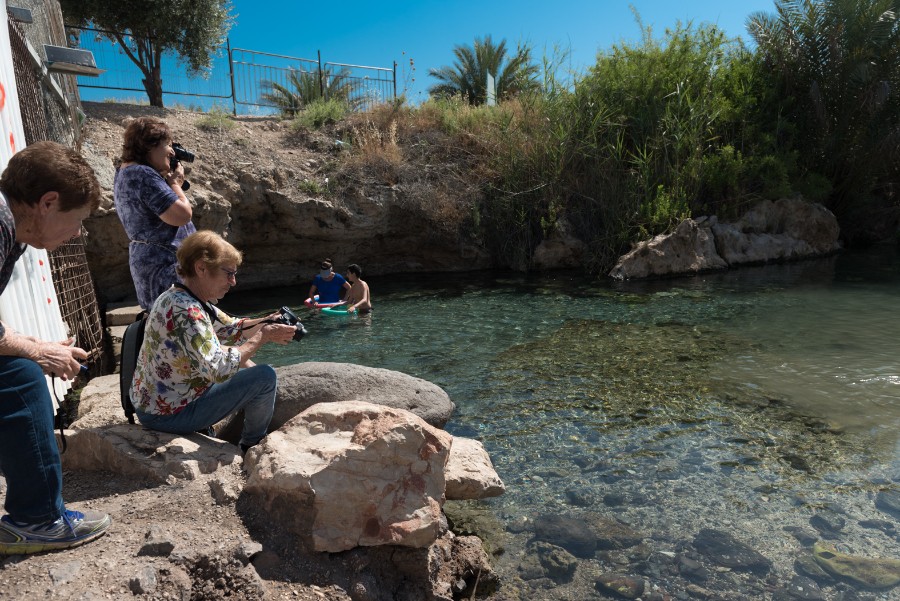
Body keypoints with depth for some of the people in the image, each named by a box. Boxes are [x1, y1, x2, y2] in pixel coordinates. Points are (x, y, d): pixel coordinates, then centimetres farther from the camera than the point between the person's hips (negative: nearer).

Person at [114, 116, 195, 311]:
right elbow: (182, 215, -24)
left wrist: (167, 181, 10)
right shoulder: (143, 175, -18)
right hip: (164, 264, -11)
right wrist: (175, 183, -7)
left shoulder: (125, 172, 15)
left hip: (148, 259, 11)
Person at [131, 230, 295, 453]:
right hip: (168, 415, -10)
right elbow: (221, 369, -33)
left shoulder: (182, 298, 3)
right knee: (265, 376, -11)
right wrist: (262, 336, -24)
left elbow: (230, 328, 10)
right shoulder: (185, 311, -28)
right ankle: (252, 447, 12)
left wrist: (265, 322, -6)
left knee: (245, 365, 22)